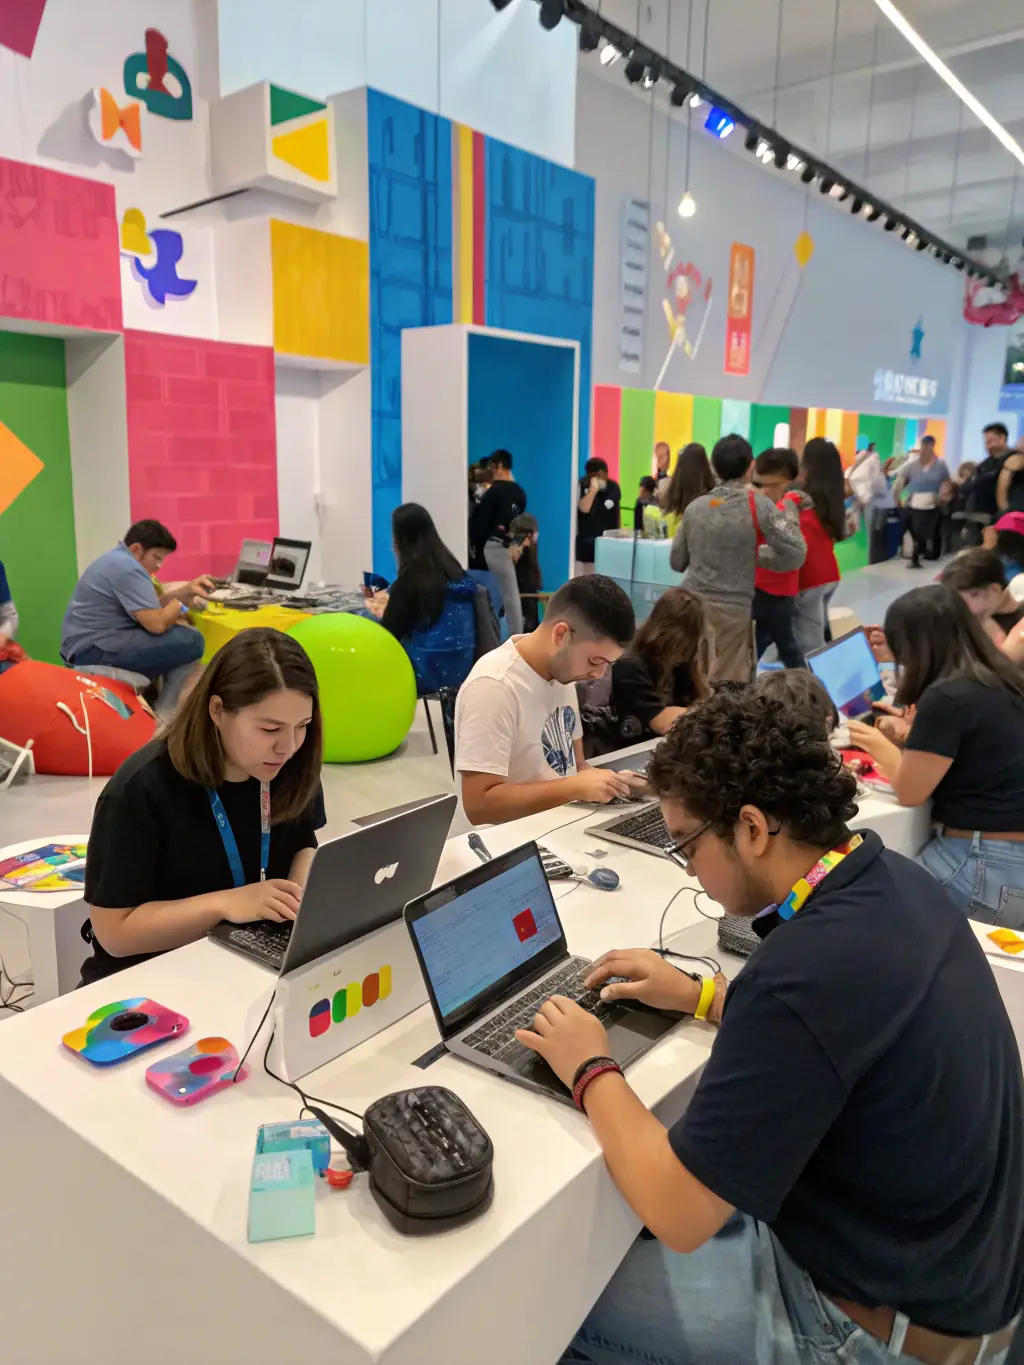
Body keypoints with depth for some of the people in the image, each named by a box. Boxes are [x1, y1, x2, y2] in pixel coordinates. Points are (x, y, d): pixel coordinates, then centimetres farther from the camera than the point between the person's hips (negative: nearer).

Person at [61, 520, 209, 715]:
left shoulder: (119, 560, 15)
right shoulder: (127, 568, -19)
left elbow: (151, 605, 19)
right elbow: (157, 623, -25)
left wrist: (187, 590, 6)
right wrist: (182, 604, -5)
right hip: (93, 650, -12)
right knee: (190, 641, -20)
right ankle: (163, 714, 0)